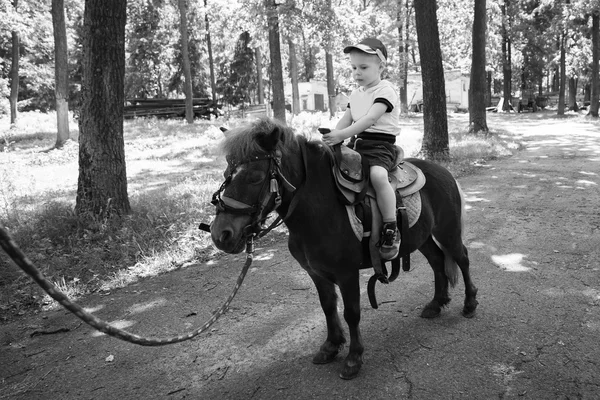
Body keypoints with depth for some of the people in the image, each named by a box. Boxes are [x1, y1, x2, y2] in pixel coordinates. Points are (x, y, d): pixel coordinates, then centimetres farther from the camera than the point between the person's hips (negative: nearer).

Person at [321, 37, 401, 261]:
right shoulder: (356, 94, 18)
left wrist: (342, 135, -30)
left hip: (382, 144, -8)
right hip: (359, 143, 8)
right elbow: (346, 120, 14)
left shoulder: (385, 90, -7)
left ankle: (391, 231, -27)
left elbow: (370, 118, -21)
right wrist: (330, 136, -6)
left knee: (378, 174, -35)